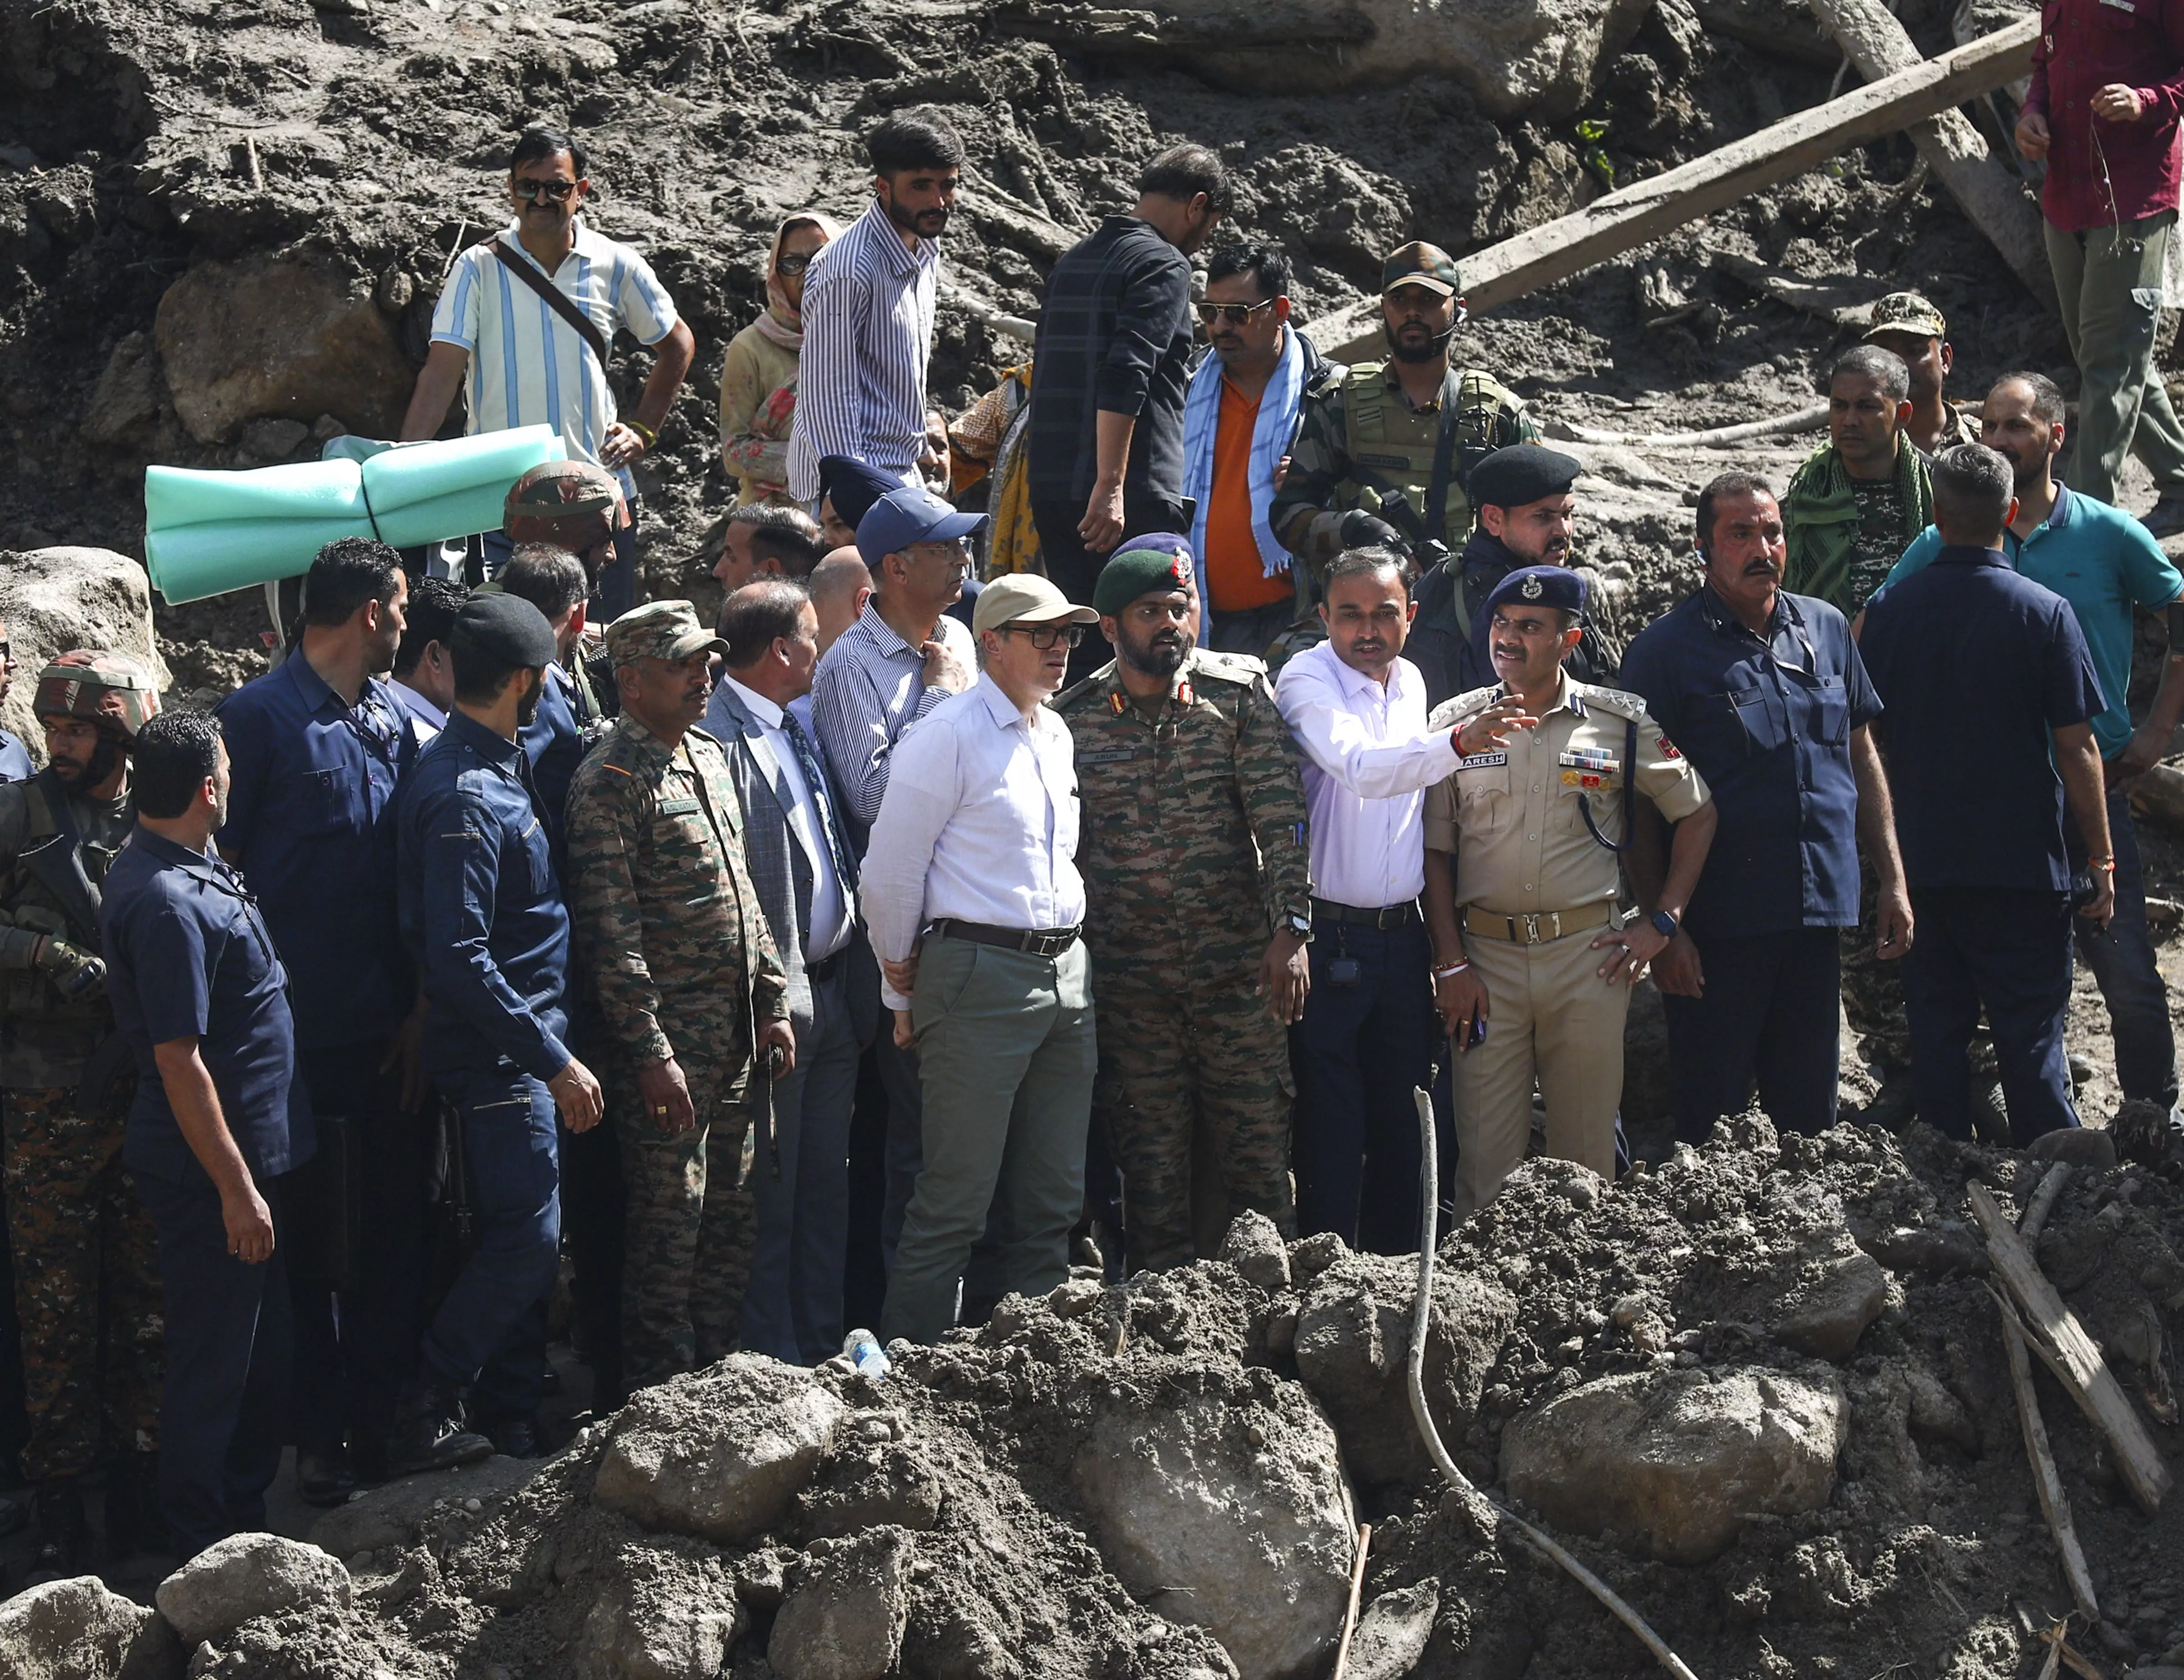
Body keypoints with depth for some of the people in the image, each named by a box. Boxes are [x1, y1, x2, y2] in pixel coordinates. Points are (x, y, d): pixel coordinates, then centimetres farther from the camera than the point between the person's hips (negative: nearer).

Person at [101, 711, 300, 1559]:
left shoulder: (193, 868, 7)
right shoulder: (166, 905, -24)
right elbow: (179, 1063, -24)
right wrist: (236, 1188, -21)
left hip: (253, 1147, 10)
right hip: (210, 1168, -10)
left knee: (260, 1347, 18)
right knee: (213, 1357, 2)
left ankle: (246, 1509, 31)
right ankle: (207, 1550, 12)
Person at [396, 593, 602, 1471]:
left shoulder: (500, 771, 9)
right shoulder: (465, 798, -22)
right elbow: (459, 961, -26)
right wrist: (554, 1062, -22)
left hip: (521, 1051, 10)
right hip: (501, 1055, -10)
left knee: (517, 1234, 16)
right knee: (528, 1239, -8)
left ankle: (520, 1408, 25)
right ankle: (424, 1414, -1)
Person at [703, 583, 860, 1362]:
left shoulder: (799, 728, 15)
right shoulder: (718, 737, -15)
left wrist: (851, 982, 14)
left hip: (832, 991, 9)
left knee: (827, 1186, 14)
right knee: (771, 1190, 0)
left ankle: (823, 1350, 23)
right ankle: (775, 1363, 8)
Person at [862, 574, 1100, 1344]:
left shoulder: (1058, 733, 15)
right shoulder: (950, 736, -8)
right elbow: (889, 875, -7)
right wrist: (904, 992, 0)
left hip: (1065, 975, 7)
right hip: (981, 976, -7)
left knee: (1054, 1197, 11)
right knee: (956, 1200, -6)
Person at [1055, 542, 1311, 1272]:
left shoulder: (1240, 691, -2)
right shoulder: (1074, 715, 1)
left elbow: (1279, 816, -6)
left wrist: (1290, 927, -15)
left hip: (1239, 965, -1)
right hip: (1129, 977, 1)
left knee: (1259, 1151, 2)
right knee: (1150, 1161, 7)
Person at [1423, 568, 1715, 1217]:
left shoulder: (1621, 722, 4)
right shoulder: (1457, 722, 5)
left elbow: (1697, 813, 13)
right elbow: (1435, 852, 5)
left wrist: (1662, 921, 4)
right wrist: (1451, 963, -3)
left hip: (1590, 955, 0)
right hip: (1485, 954, 0)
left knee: (1586, 1151, 4)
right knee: (1486, 1154, 0)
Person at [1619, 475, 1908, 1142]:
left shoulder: (1826, 629, 9)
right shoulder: (1666, 649, -6)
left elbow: (1862, 755, 17)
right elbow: (1640, 801, -7)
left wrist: (1892, 880, 12)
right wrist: (1663, 926, -13)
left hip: (1821, 911, 5)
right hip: (1718, 926, -4)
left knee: (1810, 1111, 12)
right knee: (1711, 1118, 1)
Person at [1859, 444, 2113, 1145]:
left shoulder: (1889, 610, -1)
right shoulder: (2043, 613, -10)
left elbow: (1868, 740, 7)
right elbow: (2078, 750, -9)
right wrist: (2101, 861, -1)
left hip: (1920, 862, 3)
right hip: (2024, 863, -3)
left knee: (1937, 1033, 10)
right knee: (2030, 1035, 2)